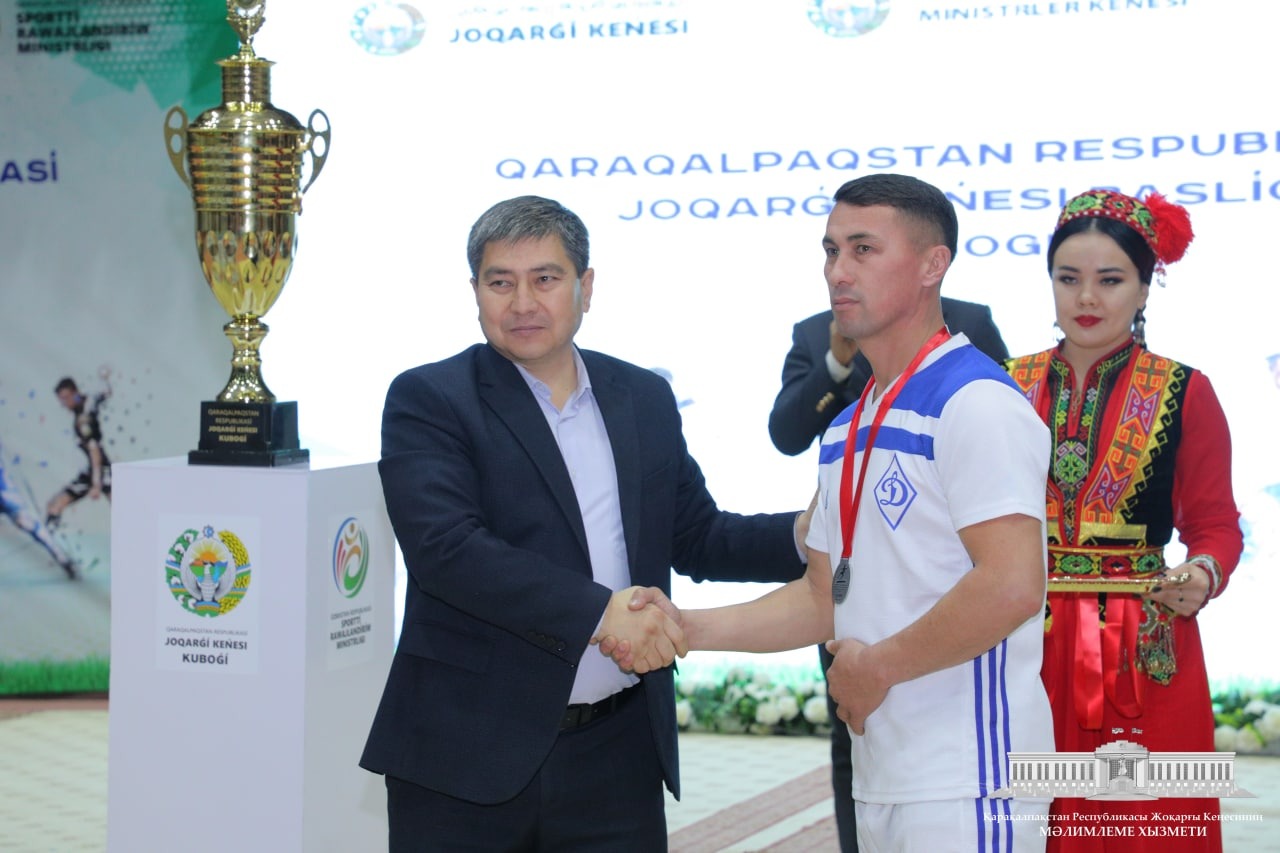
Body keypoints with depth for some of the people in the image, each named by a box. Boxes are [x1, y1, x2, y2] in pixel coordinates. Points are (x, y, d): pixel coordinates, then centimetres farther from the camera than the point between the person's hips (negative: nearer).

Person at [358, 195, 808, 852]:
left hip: (616, 757, 4)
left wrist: (805, 534, 0)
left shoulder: (645, 398, 12)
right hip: (470, 752, -4)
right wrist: (601, 611, -23)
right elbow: (444, 548, -18)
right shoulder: (428, 400, -4)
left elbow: (697, 539, 17)